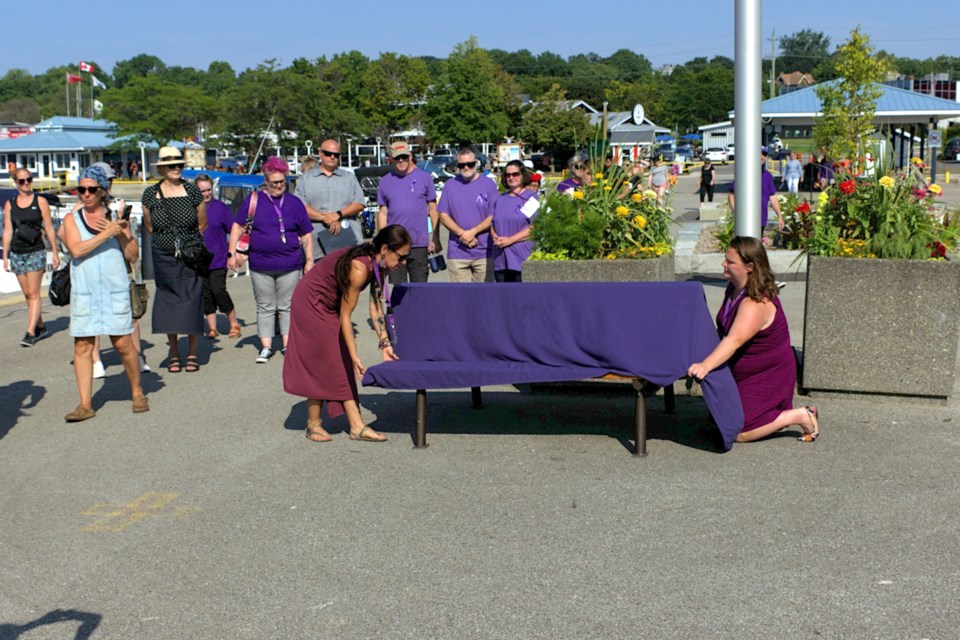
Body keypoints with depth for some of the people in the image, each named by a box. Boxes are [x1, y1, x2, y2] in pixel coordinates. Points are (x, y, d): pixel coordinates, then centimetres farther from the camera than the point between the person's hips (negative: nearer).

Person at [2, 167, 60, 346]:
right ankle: (40, 326, 22)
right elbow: (7, 231, 8)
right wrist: (5, 256, 5)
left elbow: (49, 228, 1)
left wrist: (55, 252, 0)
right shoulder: (9, 204, 7)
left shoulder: (40, 201, 0)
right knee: (27, 295, 9)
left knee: (33, 294, -8)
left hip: (36, 252, -4)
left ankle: (30, 332, -10)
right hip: (17, 253, 4)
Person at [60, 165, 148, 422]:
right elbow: (76, 249, -12)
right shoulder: (72, 219, 6)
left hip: (115, 290, 0)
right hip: (83, 292, 1)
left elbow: (133, 255, 4)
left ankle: (137, 392, 19)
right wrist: (107, 233, -16)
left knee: (123, 343, -1)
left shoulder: (116, 217, 7)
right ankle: (85, 404, 6)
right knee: (82, 345, 0)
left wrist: (121, 233, -11)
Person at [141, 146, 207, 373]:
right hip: (164, 258, 1)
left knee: (192, 301, -2)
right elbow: (149, 227, 13)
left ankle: (192, 353, 9)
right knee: (168, 302, 2)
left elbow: (202, 224, 10)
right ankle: (173, 353, 13)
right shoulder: (150, 194, 2)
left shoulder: (192, 191, 1)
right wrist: (167, 240, 13)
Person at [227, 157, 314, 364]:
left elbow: (306, 236, 11)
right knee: (265, 307, 6)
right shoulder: (254, 199, 5)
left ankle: (287, 345, 13)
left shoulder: (294, 203, 7)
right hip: (260, 266, 0)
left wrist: (309, 261, 7)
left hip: (290, 265, 0)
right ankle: (266, 347, 12)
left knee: (287, 307, 5)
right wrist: (232, 253, -1)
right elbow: (237, 226, 7)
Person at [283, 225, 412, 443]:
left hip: (330, 307, 9)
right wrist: (355, 356, -28)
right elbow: (345, 317, -29)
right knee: (319, 364, -2)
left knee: (343, 365, 5)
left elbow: (376, 305, -4)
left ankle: (357, 426, 5)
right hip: (310, 303, -9)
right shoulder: (359, 268, -35)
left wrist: (385, 343, -9)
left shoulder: (378, 264, -10)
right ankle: (313, 425, 13)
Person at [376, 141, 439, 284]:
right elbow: (383, 213, 11)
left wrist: (435, 239, 0)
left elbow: (433, 210, 5)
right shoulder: (385, 182, 9)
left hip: (419, 243, -1)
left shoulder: (424, 178, 4)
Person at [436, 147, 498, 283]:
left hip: (484, 252, -1)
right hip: (457, 252, 1)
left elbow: (494, 217, -1)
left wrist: (472, 232, -12)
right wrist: (462, 233, -9)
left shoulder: (488, 184, 4)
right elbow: (443, 216, 6)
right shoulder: (450, 185, 10)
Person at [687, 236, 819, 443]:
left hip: (767, 377, -9)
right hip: (741, 376, 9)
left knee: (739, 433, -14)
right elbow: (723, 332, 14)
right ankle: (777, 413, 25)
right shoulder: (734, 290, -1)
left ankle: (800, 416, 1)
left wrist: (706, 366, -57)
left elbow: (735, 340, -45)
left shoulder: (757, 302, -30)